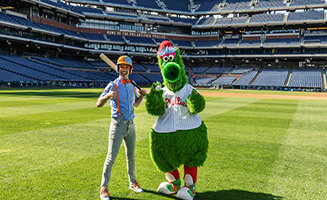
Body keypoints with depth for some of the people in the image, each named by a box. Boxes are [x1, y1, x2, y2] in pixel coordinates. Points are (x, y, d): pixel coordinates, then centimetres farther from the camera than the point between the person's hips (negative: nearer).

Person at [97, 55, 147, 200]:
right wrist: (107, 96, -34)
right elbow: (98, 104, -13)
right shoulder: (113, 85, -7)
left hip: (131, 125, 5)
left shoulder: (133, 86, 10)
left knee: (131, 156, 16)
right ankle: (104, 188, 7)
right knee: (111, 158, -4)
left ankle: (133, 182, 32)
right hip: (118, 125, -5)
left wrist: (142, 95, 4)